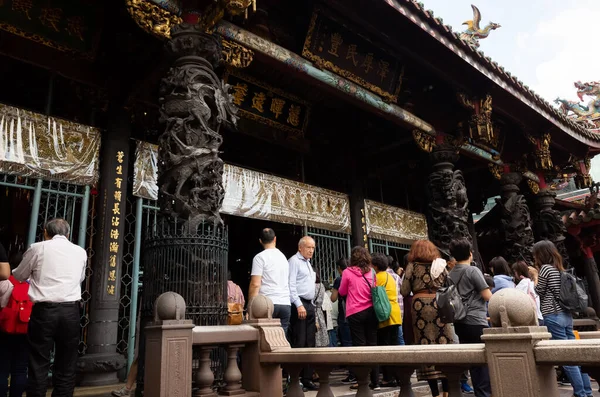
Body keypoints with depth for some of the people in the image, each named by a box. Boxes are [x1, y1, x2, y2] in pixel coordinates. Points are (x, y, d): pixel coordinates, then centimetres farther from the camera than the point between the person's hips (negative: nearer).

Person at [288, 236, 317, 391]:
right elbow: (291, 285, -16)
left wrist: (311, 307, 17)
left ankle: (307, 379, 15)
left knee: (310, 343, 9)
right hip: (299, 305, -9)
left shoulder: (308, 263, 21)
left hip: (309, 305, 9)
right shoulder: (294, 261, -6)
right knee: (299, 343, -9)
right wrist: (299, 305, -23)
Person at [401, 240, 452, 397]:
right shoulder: (440, 265, 9)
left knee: (426, 345, 3)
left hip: (420, 305, -2)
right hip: (438, 305, 2)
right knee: (443, 343, 6)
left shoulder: (412, 266, 2)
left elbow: (404, 291, -1)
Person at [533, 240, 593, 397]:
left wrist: (534, 276, 11)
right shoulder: (560, 269, 15)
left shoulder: (545, 268, -8)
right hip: (566, 315, 8)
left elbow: (539, 292, -2)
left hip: (553, 316, -8)